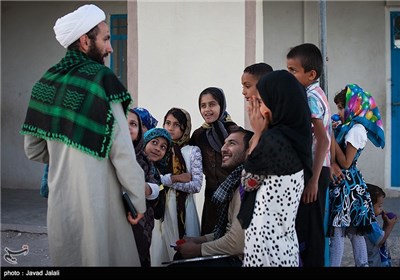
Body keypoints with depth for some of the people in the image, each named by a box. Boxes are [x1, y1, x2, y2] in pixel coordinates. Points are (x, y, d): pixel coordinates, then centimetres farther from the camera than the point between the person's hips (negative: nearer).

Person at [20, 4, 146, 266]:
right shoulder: (101, 78, -13)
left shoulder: (46, 81, 6)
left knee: (68, 257, 16)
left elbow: (33, 150, 12)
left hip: (59, 202, 6)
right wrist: (138, 199, -6)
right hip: (96, 202, -6)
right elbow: (122, 151, -15)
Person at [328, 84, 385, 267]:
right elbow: (339, 157, 13)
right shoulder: (350, 127, 12)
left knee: (337, 232, -6)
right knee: (355, 231, 12)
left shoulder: (356, 129, -15)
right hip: (346, 184, 10)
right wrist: (332, 133, 5)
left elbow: (345, 163, -17)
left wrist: (332, 137, -14)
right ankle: (362, 264, 18)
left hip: (347, 185, -10)